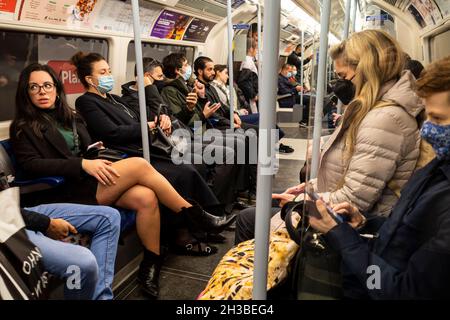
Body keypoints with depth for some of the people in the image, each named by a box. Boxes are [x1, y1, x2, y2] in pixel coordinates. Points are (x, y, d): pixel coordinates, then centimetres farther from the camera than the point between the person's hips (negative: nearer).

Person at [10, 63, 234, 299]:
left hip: (90, 180, 6)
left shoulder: (70, 117, 22)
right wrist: (82, 164, -21)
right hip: (69, 191, -6)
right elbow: (31, 165, -11)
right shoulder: (23, 128, 3)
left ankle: (151, 265, -11)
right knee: (139, 165, -23)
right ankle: (194, 215, -12)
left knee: (146, 197, -24)